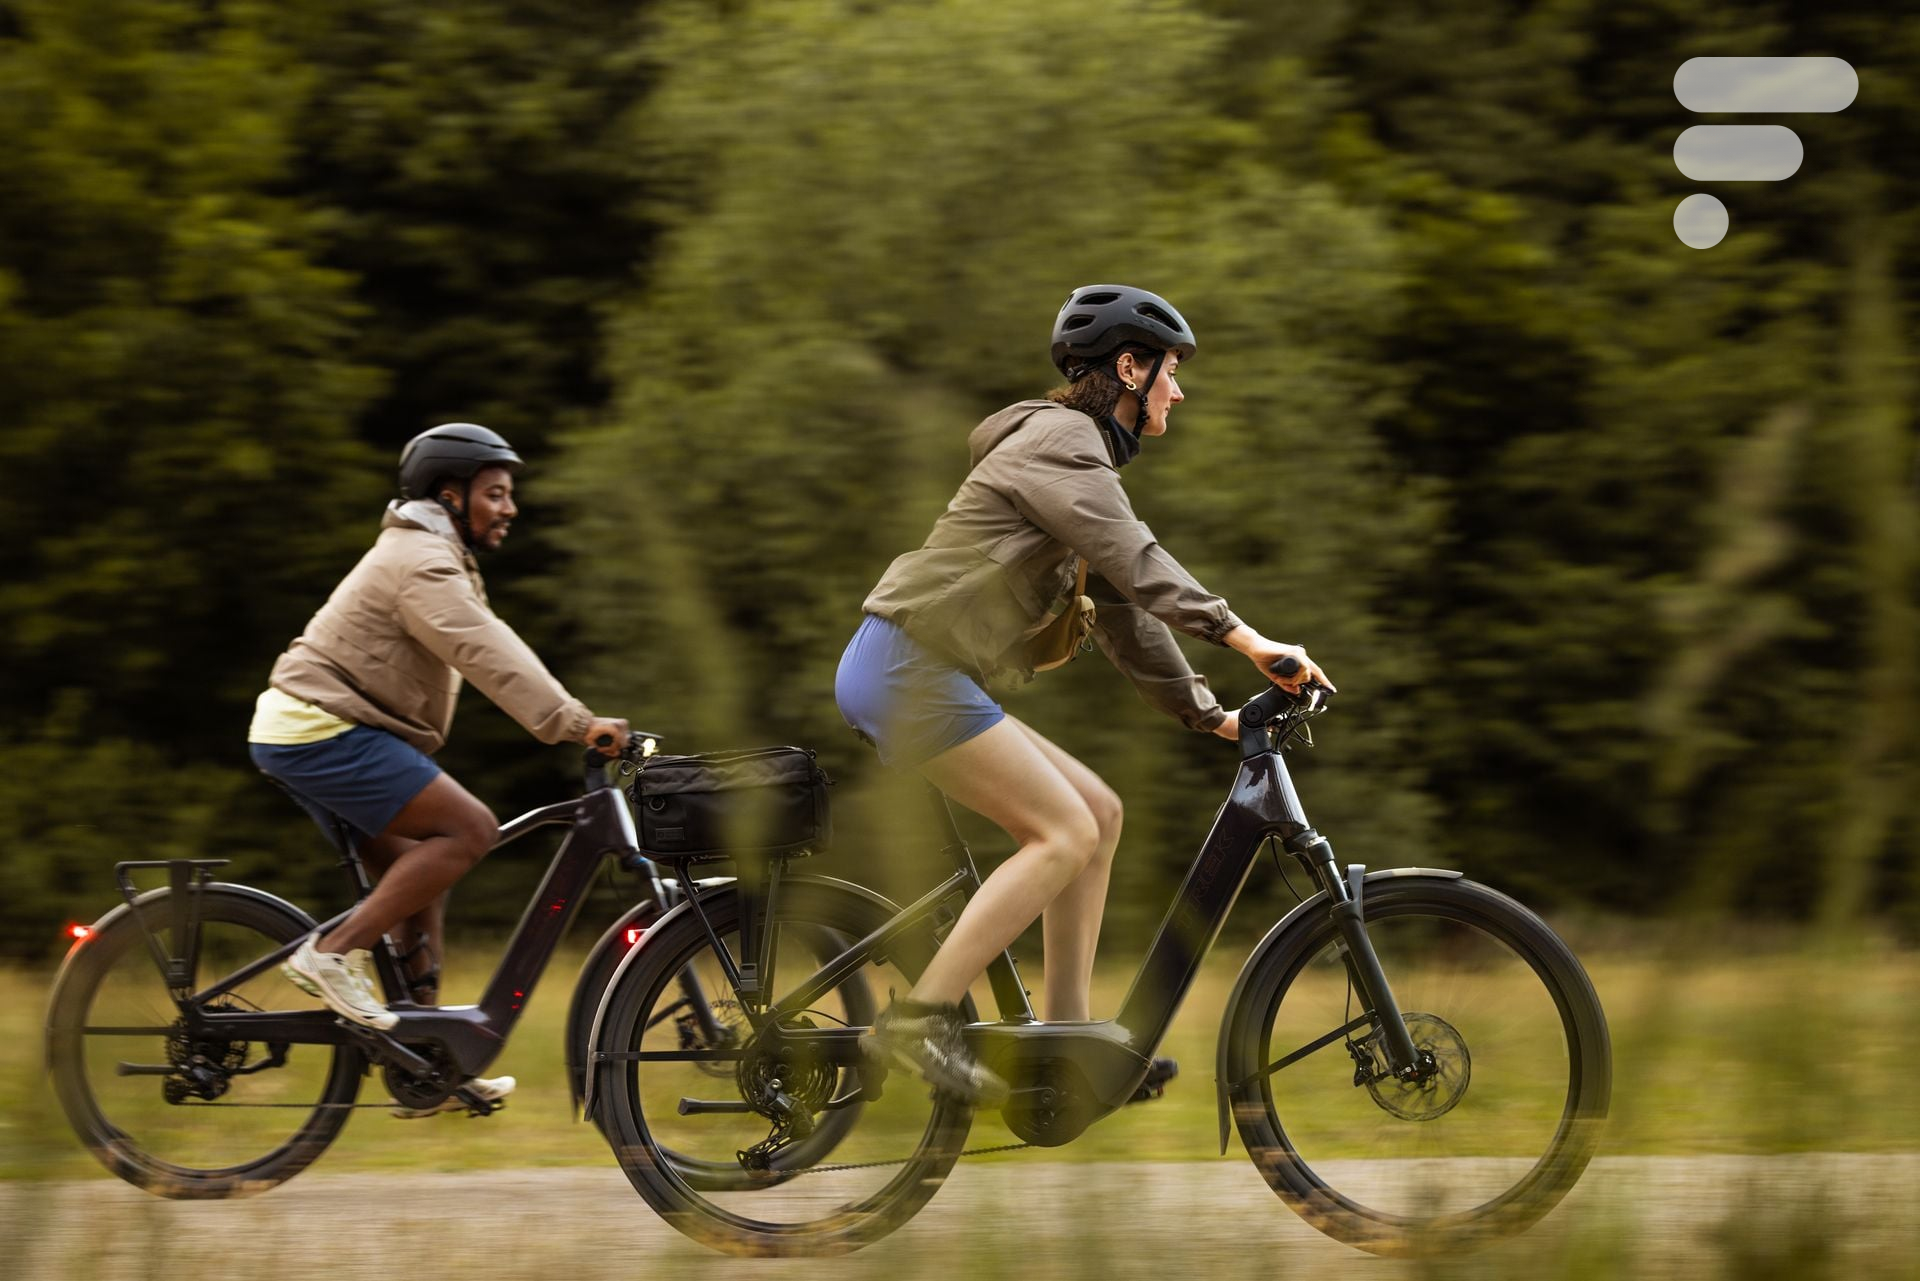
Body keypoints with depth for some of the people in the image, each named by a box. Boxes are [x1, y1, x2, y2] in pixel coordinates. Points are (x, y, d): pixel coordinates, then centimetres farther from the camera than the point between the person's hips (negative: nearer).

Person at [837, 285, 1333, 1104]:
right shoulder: (1059, 440, -9)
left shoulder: (1081, 455, 23)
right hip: (911, 669, -10)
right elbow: (1136, 563, -21)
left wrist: (1206, 712, 19)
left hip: (914, 676, 10)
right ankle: (918, 1022, -17)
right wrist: (1244, 639, -28)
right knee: (1064, 832, -14)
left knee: (1096, 812, 8)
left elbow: (1122, 606, 24)